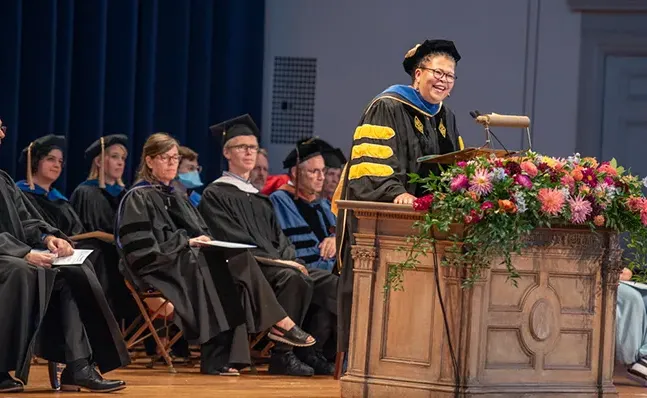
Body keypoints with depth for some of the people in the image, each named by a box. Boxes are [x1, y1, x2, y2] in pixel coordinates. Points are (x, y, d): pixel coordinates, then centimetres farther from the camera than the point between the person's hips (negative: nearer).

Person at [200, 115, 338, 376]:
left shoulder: (260, 199, 27)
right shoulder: (215, 194, 3)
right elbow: (232, 240, -9)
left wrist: (289, 259, -4)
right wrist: (276, 260, -15)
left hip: (277, 265, 8)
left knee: (330, 283, -16)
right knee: (293, 278, -36)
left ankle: (312, 352, -19)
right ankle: (282, 355, -32)